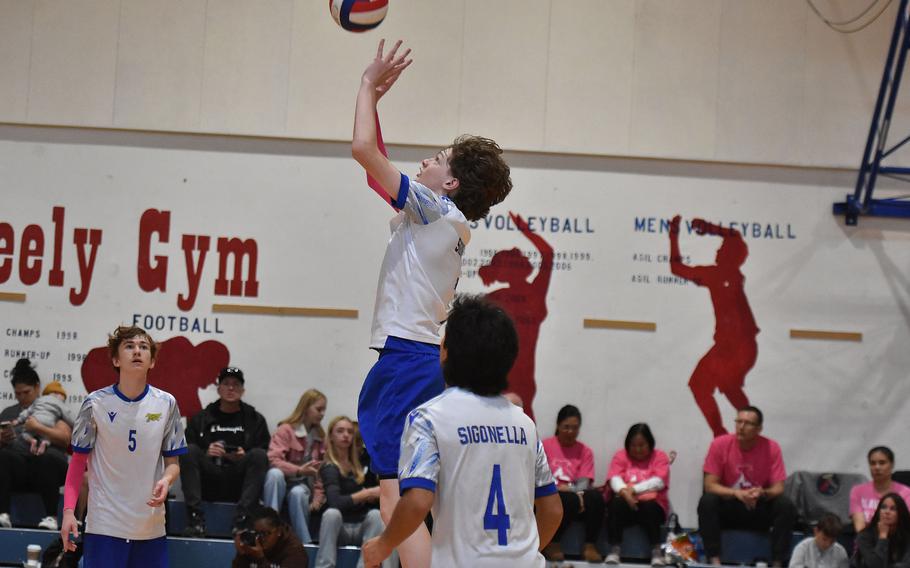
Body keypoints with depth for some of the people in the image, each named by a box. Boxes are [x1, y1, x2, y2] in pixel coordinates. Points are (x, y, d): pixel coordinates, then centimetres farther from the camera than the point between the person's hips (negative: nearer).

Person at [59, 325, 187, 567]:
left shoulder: (166, 404, 3)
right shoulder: (96, 403, -2)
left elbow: (172, 462, 9)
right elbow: (78, 462, 3)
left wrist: (166, 480, -14)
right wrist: (68, 511, -7)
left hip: (151, 526, 2)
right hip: (104, 526, -2)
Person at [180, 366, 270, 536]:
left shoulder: (255, 419, 16)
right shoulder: (201, 419, 18)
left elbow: (265, 457, 6)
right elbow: (185, 454, 6)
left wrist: (244, 457, -13)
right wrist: (206, 453, -13)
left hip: (239, 483, -1)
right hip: (208, 483, 1)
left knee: (258, 454, -26)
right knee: (190, 450, -23)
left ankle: (241, 520, -36)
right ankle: (196, 519, -32)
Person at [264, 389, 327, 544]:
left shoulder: (320, 437, 10)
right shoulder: (286, 430, -5)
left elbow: (321, 472, 9)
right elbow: (273, 460, -17)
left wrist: (318, 497, -6)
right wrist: (299, 470, -28)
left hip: (303, 486, 2)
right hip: (281, 483, -2)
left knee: (298, 493, -35)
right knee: (275, 474, -37)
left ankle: (305, 542, -30)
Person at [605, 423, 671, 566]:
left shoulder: (659, 457, 5)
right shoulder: (621, 456, 10)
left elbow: (659, 482, -11)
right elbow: (614, 479, -7)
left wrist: (634, 489, -24)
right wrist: (624, 492, -30)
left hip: (652, 504, -1)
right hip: (627, 503, 1)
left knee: (649, 506, -35)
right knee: (616, 504, -31)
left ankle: (656, 551, -24)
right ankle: (614, 550, -25)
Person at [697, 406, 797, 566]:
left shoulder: (771, 448, -9)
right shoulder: (720, 444, -11)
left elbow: (778, 488, -9)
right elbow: (710, 485, -12)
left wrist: (762, 493, -32)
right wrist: (736, 493, -30)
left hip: (759, 511, 1)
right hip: (727, 509, -1)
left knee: (786, 506, -26)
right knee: (707, 502, -30)